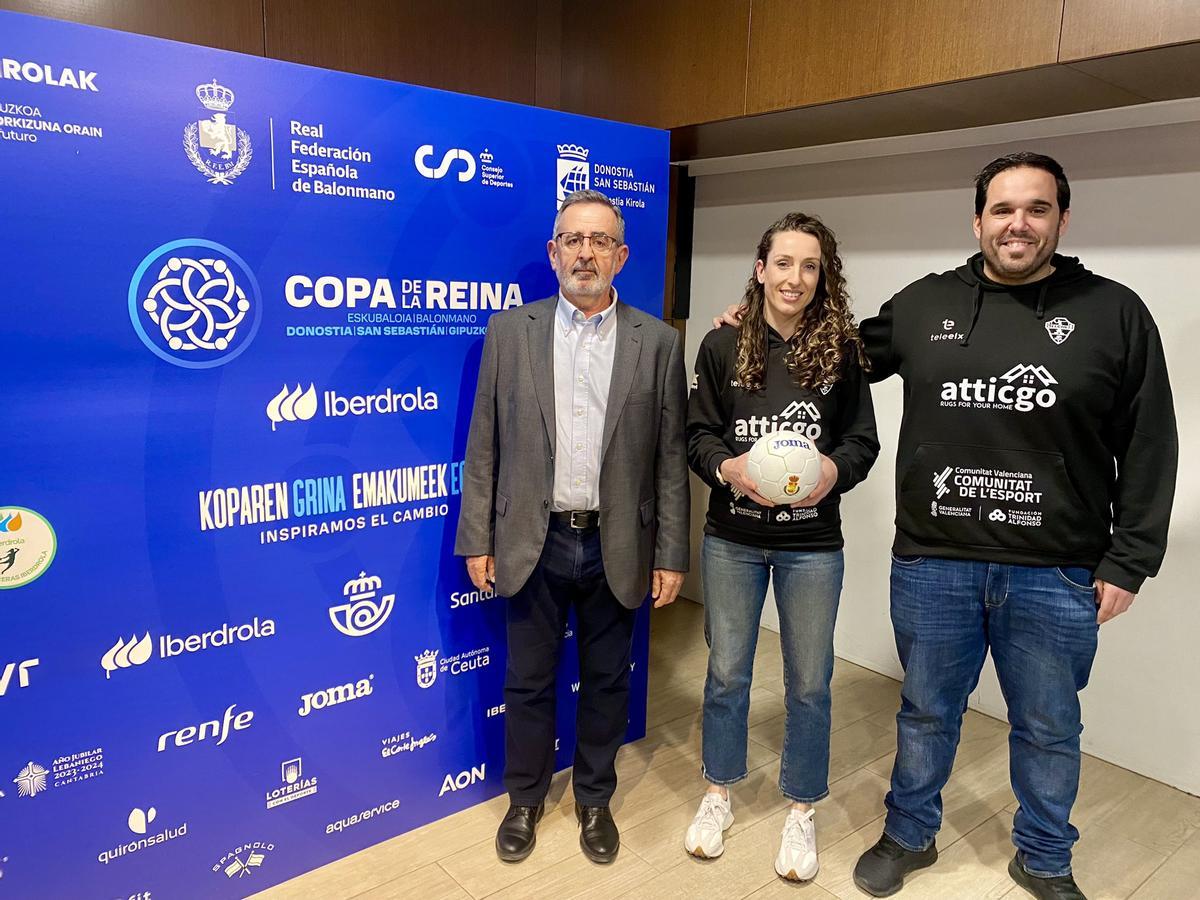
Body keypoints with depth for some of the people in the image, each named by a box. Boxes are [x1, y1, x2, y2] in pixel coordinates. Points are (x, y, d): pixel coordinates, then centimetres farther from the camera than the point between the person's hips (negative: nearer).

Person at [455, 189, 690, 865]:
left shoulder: (657, 342, 0)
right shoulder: (511, 330, 1)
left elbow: (671, 457, 0)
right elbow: (485, 446, 1)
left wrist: (671, 555, -2)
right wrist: (477, 540, -1)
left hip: (617, 546, 0)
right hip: (533, 542, 0)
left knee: (606, 682, 15)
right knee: (528, 680, 15)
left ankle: (595, 799, 39)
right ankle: (526, 798, 38)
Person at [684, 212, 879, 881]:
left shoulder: (841, 350, -4)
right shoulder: (723, 346, -3)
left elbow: (864, 440, 1)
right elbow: (698, 433, 1)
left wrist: (835, 469, -20)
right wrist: (726, 466, -20)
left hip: (812, 544, 0)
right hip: (732, 539, 1)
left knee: (810, 683, 12)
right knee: (728, 672, 15)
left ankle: (802, 811, 34)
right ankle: (720, 794, 37)